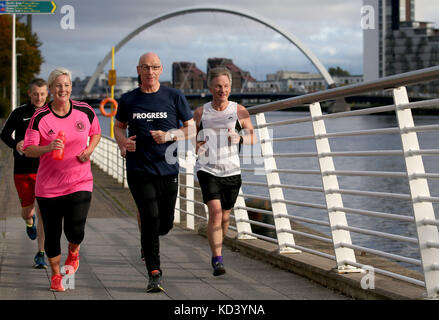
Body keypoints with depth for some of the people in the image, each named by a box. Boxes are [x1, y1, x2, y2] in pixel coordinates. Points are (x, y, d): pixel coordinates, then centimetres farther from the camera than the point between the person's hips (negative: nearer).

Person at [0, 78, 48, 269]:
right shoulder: (19, 113, 3)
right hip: (23, 170, 0)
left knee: (43, 212, -9)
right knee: (27, 211, 9)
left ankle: (40, 255, -2)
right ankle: (30, 222, 48)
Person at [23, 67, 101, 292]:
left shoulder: (85, 111, -1)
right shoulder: (40, 117, -7)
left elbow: (95, 133, 17)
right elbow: (28, 150, -8)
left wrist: (89, 149, -3)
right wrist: (47, 148, -27)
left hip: (80, 183, 0)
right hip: (48, 186, 0)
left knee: (75, 231, -12)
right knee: (52, 233, 5)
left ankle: (73, 253, 25)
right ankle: (56, 276, 26)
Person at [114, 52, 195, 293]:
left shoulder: (174, 97, 2)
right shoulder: (128, 100, 5)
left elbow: (191, 130, 6)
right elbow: (119, 126, 21)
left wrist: (169, 135, -13)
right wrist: (123, 142, -2)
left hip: (167, 169, 1)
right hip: (139, 170, -1)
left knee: (165, 224, 7)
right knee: (150, 218, -14)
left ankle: (147, 241, 43)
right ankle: (154, 274, -7)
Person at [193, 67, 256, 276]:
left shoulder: (239, 112, 3)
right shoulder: (200, 113, 3)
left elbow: (253, 139, 8)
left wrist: (240, 138, -13)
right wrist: (196, 147, -10)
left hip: (231, 171, 2)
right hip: (207, 169, -2)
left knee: (225, 216, 11)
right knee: (215, 211, -18)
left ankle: (216, 250, 36)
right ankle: (217, 259, -16)